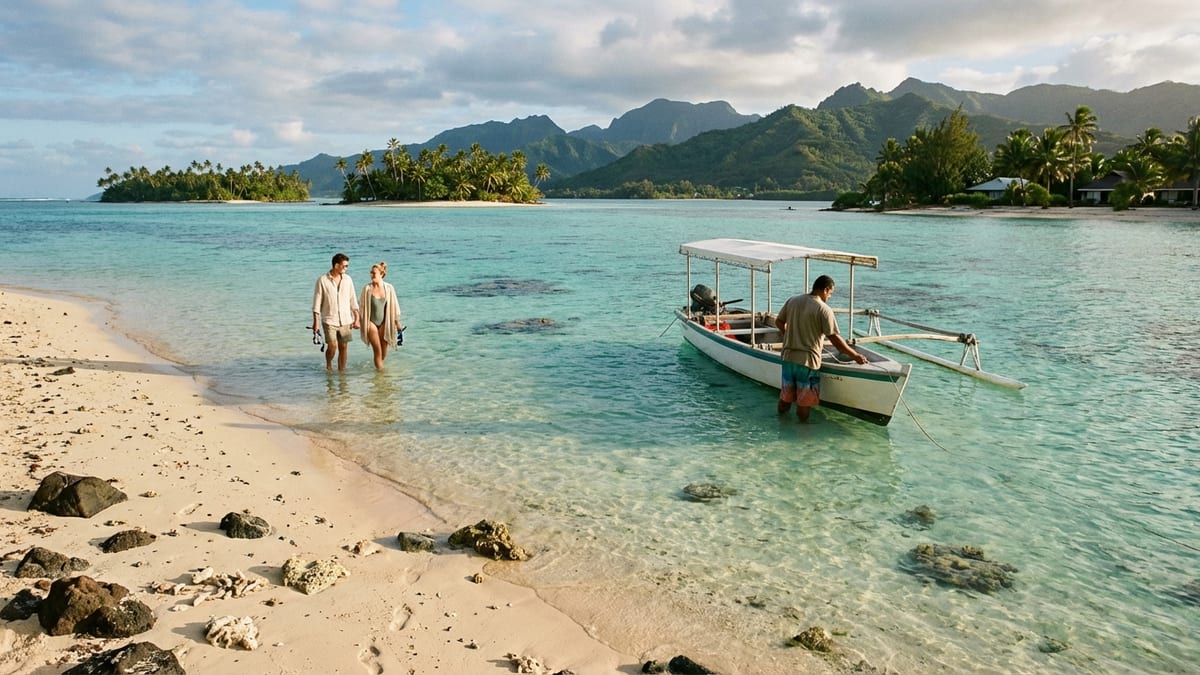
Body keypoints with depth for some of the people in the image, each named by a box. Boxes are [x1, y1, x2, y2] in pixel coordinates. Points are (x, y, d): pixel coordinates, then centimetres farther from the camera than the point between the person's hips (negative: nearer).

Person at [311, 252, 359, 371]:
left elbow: (353, 300, 9)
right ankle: (328, 364, 16)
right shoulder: (322, 280, -6)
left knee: (343, 347, 4)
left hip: (345, 320, 3)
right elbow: (317, 302, -4)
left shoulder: (347, 279, 5)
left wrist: (356, 319, 5)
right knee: (332, 346, -12)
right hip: (329, 320, -3)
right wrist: (316, 322, -7)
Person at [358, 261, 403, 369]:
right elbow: (361, 305, 0)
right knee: (378, 351, -5)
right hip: (371, 322, -2)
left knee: (384, 353, 9)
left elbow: (394, 306, 4)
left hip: (384, 323, 2)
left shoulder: (389, 288, -5)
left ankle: (378, 364, 39)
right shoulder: (367, 288, -8)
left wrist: (397, 322, 8)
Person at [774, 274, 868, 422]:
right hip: (808, 361, -6)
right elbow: (835, 339, -14)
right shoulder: (824, 310, -13)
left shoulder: (792, 300, 4)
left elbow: (779, 322, 15)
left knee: (785, 398, 20)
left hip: (788, 357, 6)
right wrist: (855, 356, -6)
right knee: (804, 402, 9)